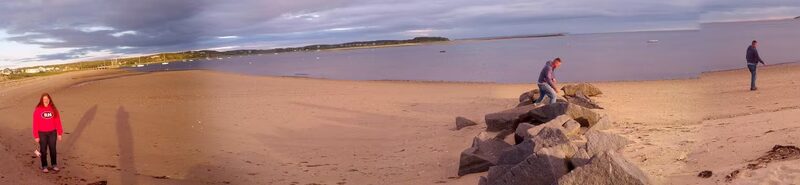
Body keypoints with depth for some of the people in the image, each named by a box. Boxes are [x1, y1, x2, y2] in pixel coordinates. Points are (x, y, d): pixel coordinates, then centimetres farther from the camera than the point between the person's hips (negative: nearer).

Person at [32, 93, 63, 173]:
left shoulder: (53, 109, -1)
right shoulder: (38, 110, -7)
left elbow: (58, 121, 1)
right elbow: (35, 124, -6)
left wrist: (59, 133, -1)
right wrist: (36, 136, -8)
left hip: (52, 133, 2)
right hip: (42, 133, -2)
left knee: (53, 149, 10)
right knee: (43, 150, 8)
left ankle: (54, 165, 22)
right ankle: (44, 166, 19)